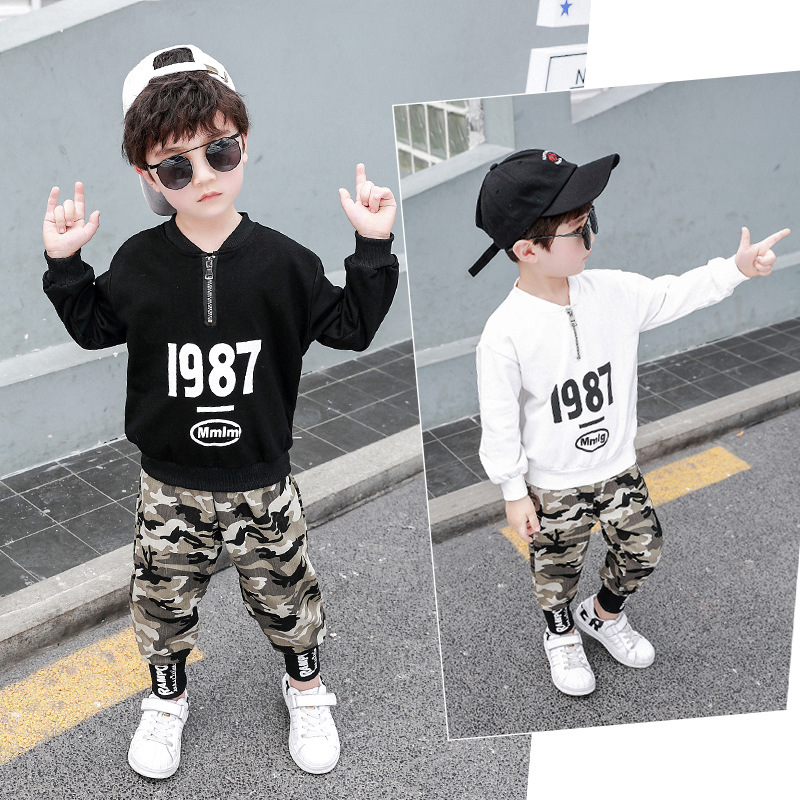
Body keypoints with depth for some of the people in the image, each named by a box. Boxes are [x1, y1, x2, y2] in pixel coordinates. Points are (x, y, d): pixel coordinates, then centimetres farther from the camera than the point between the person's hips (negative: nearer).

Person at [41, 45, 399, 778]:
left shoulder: (281, 261, -11)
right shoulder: (139, 263, -8)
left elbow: (351, 326, -4)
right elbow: (96, 328, 7)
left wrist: (373, 248, -13)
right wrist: (64, 264, -4)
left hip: (261, 484, -1)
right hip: (170, 486, 1)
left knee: (286, 596, 15)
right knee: (162, 602, 16)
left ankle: (306, 689, 44)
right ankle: (167, 699, 45)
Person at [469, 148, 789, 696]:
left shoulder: (613, 292, -12)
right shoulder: (505, 333, -27)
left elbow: (673, 296, 5)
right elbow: (499, 421, -18)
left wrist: (736, 268, -6)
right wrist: (514, 493, -11)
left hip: (619, 469, 5)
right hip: (553, 486, -4)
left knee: (642, 550, 18)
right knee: (558, 568, 16)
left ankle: (604, 614, 48)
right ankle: (562, 636, 48)